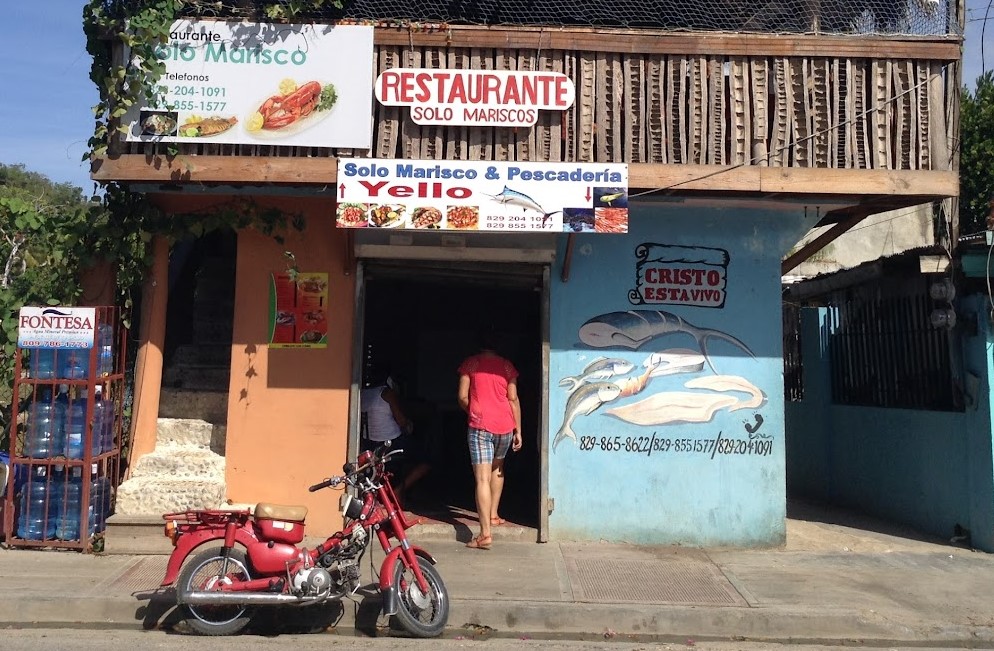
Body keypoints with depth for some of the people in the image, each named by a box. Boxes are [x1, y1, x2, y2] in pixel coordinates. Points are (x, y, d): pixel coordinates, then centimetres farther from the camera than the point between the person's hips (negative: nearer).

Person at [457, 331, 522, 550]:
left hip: (480, 425, -3)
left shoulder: (470, 363, 3)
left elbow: (462, 396, -2)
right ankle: (493, 514, 32)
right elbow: (513, 399, 4)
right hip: (505, 425, 3)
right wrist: (518, 430, 7)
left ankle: (485, 533, -16)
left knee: (482, 478, -8)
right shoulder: (506, 365, 8)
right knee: (498, 468, 28)